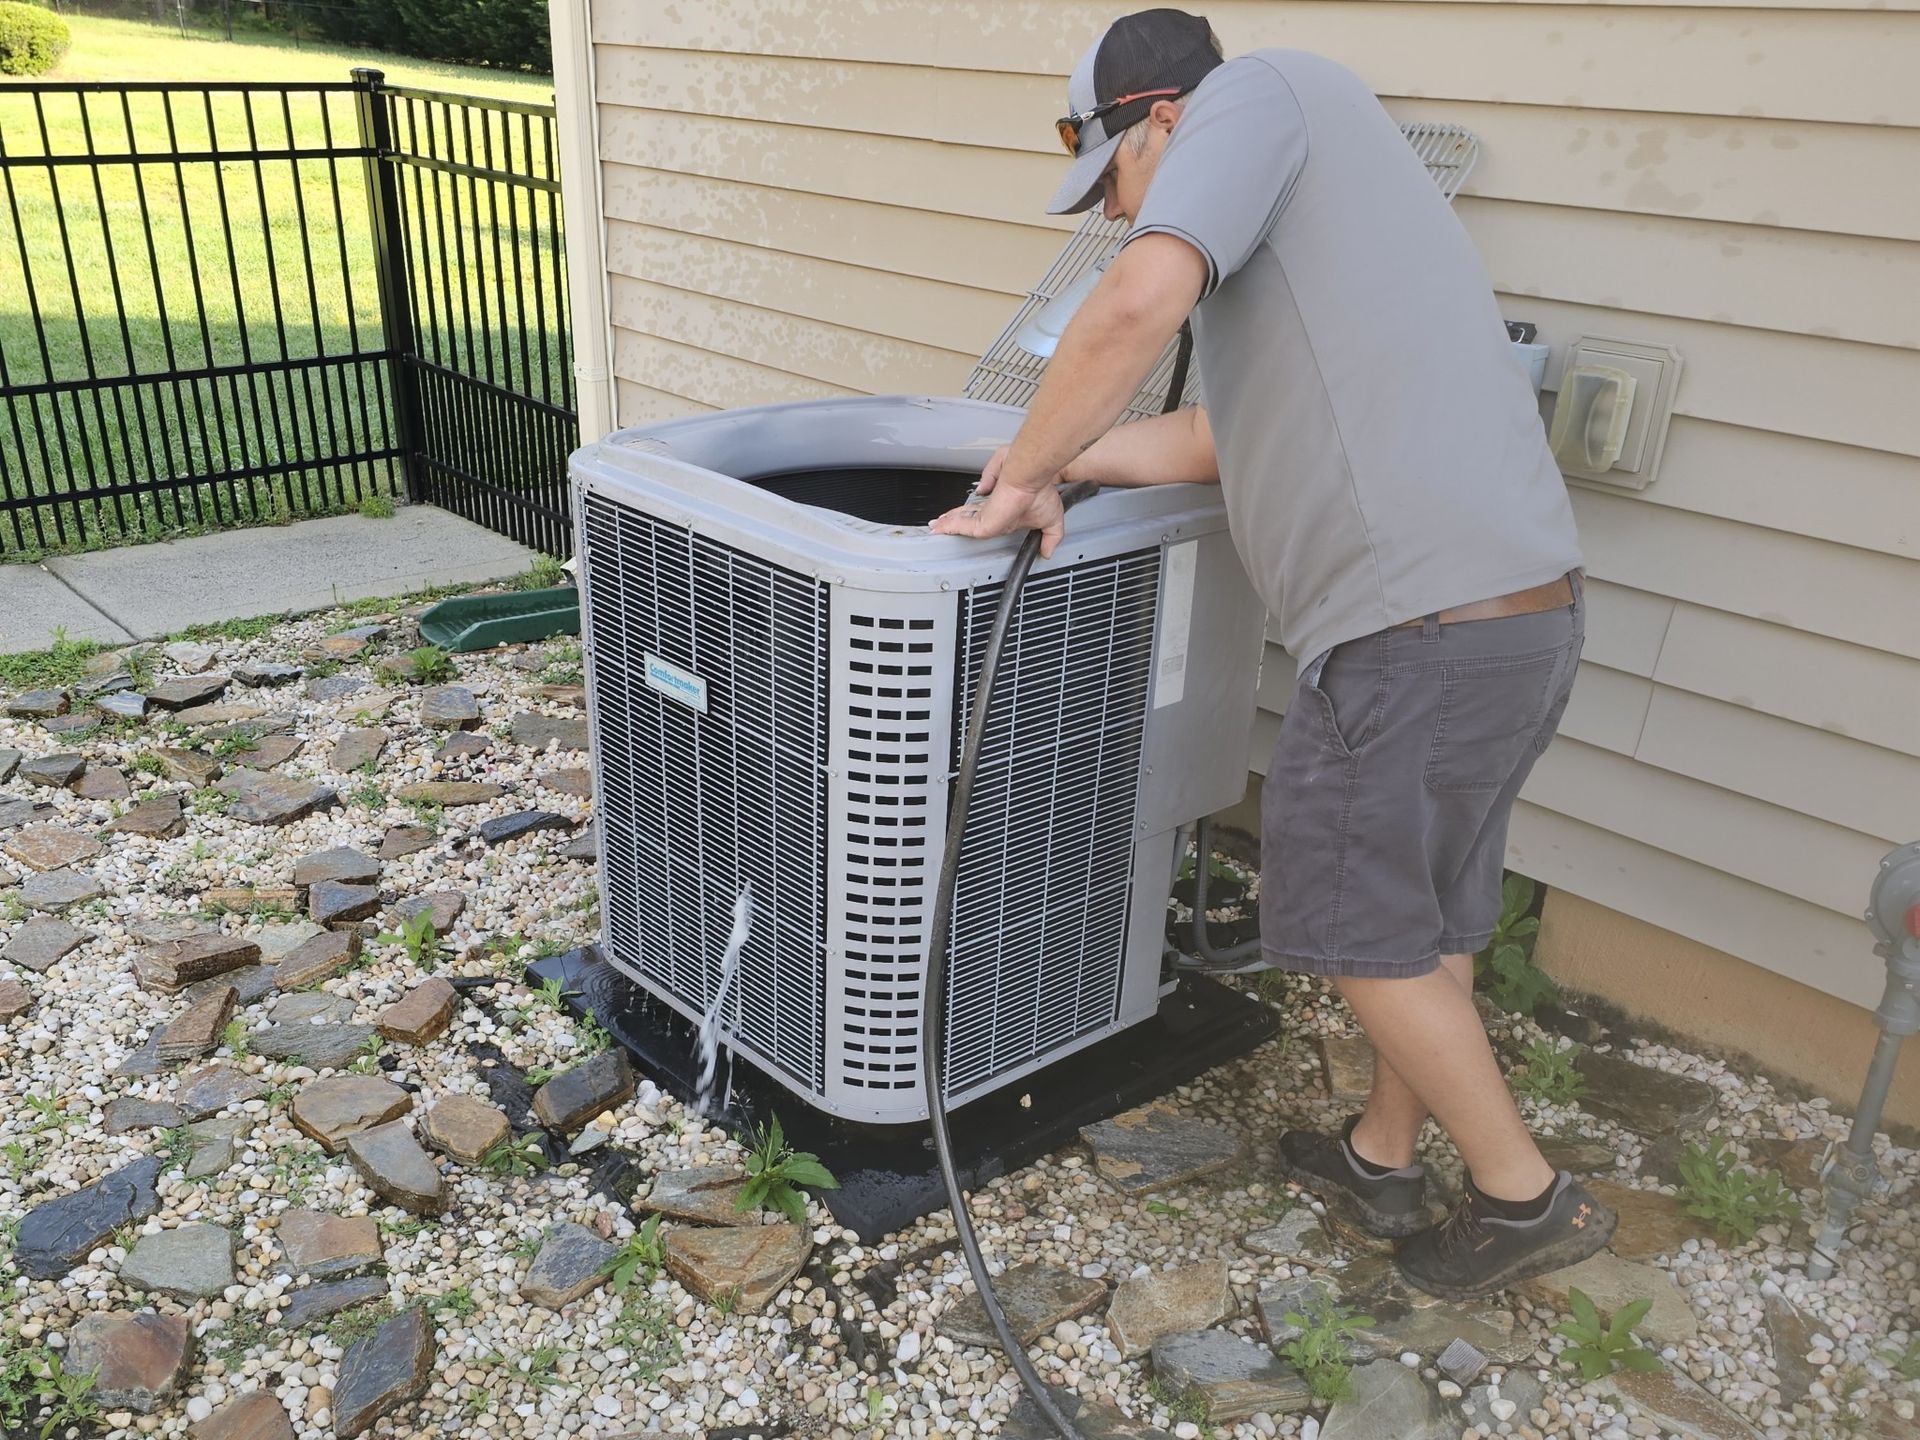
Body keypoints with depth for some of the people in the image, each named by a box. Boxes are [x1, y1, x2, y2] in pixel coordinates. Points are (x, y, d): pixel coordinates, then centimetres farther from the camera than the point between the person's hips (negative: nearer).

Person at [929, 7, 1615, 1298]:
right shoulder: (1311, 214, 26)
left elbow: (1142, 299, -20)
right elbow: (1214, 441, 24)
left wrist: (1027, 472, -7)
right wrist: (1052, 465, 18)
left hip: (1422, 628, -10)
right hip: (1533, 609, 10)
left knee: (1359, 919, 9)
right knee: (1430, 907, 22)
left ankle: (1525, 1196, 24)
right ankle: (1383, 1155, 41)